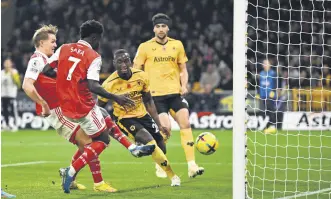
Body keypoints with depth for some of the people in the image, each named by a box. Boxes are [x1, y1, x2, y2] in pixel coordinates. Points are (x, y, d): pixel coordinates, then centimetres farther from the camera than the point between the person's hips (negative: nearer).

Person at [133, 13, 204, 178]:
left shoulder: (177, 45, 10)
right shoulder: (145, 47, 1)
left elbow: (183, 69, 17)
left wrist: (184, 85, 1)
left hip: (175, 92, 3)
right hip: (156, 94, -3)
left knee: (185, 123, -9)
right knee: (165, 128, -13)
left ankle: (191, 165, -7)